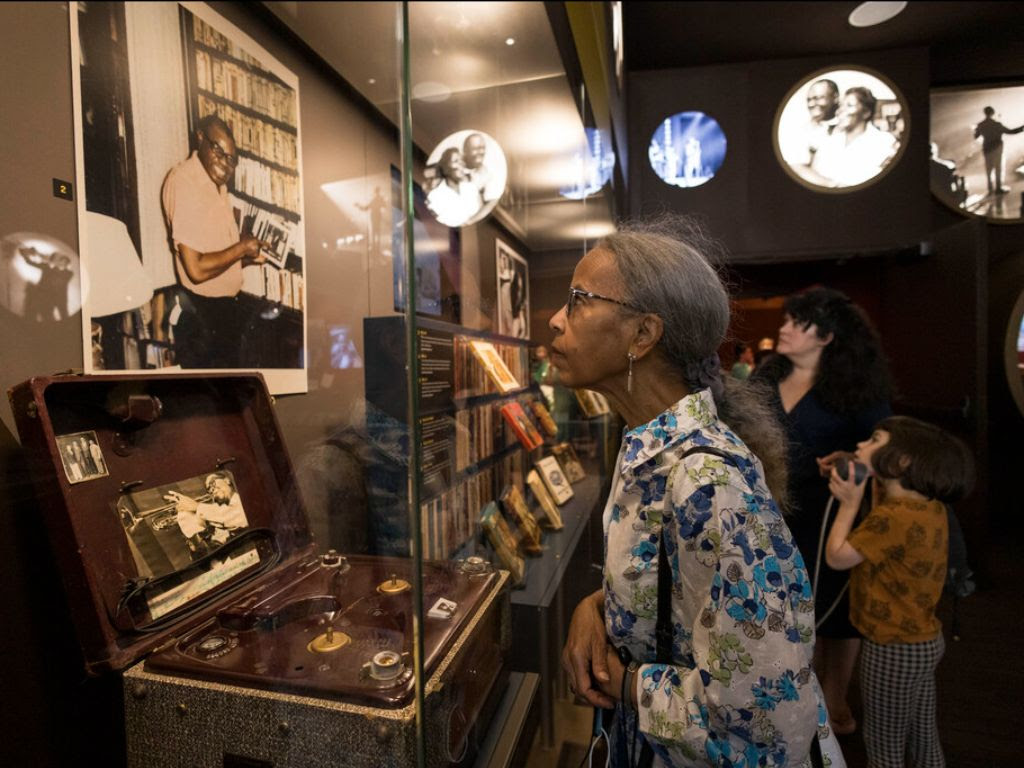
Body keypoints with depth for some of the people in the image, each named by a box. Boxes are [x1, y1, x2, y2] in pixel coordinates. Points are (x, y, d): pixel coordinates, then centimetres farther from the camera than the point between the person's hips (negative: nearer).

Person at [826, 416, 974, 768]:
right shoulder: (929, 505, -2)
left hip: (893, 650, -8)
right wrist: (875, 482, -2)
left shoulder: (892, 516, -28)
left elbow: (837, 557, -19)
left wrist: (849, 503, -13)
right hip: (925, 641, 8)